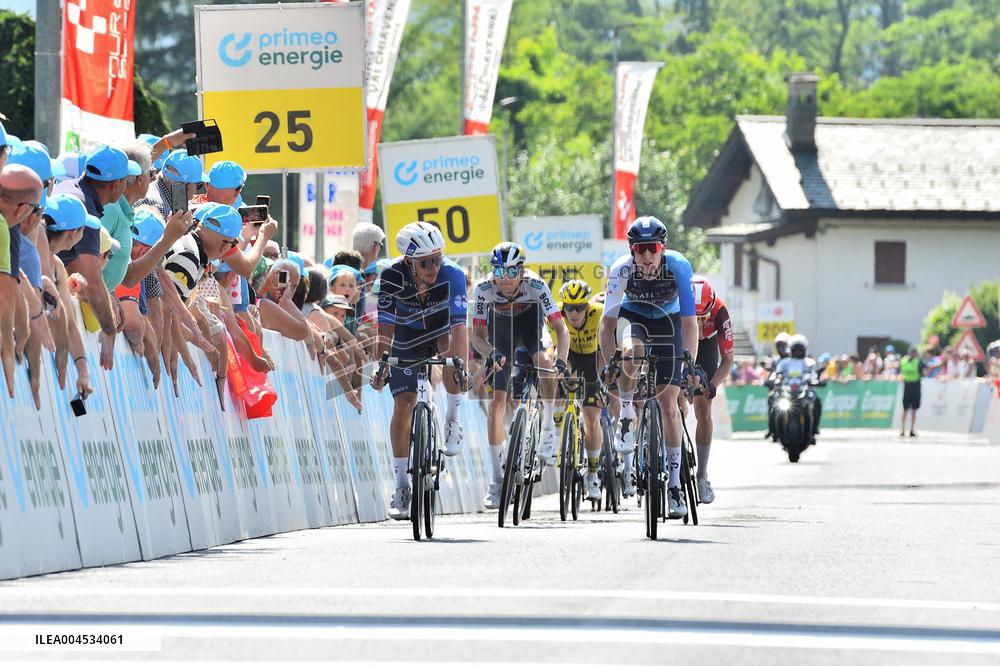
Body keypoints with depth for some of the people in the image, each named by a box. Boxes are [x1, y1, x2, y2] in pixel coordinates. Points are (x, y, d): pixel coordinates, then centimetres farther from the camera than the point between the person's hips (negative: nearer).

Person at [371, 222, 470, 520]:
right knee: (403, 406, -10)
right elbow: (385, 326, -27)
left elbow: (459, 324, -38)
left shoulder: (452, 275, -31)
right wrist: (381, 364, -41)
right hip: (407, 342, 1)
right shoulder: (392, 277, -27)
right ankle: (402, 485, 1)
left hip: (440, 335, -1)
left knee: (451, 347, -36)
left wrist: (460, 364, -51)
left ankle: (453, 418, -12)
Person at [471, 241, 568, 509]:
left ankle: (548, 430, -10)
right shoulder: (484, 289, -31)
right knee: (496, 401, -7)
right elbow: (477, 336, -25)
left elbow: (561, 329, -34)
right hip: (500, 327, 1)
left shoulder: (535, 285, -34)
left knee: (545, 364, -34)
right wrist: (491, 353, -46)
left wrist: (561, 360, -51)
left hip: (529, 320, -1)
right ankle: (497, 479, 0)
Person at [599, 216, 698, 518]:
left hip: (668, 322, 0)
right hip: (633, 317, 0)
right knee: (631, 356, -38)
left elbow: (690, 322, -30)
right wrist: (608, 364, -36)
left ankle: (675, 483, 0)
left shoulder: (678, 266, -31)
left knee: (669, 404, -7)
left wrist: (690, 363, -41)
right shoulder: (622, 269, -30)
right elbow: (607, 322, -26)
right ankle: (627, 416, -10)